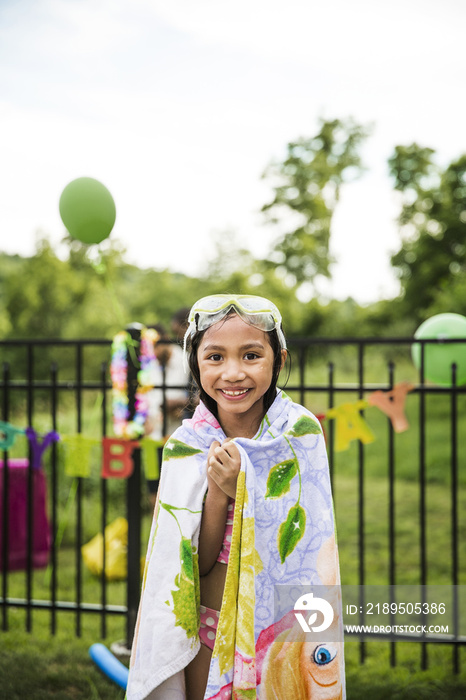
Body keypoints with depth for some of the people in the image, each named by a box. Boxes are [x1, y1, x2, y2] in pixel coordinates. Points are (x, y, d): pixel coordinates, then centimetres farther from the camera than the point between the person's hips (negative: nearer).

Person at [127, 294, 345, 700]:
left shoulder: (301, 433, -13)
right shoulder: (186, 447, -10)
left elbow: (305, 547, -12)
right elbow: (199, 562, -10)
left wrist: (242, 491, -24)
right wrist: (217, 492, -26)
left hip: (283, 629, -1)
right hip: (208, 633, 1)